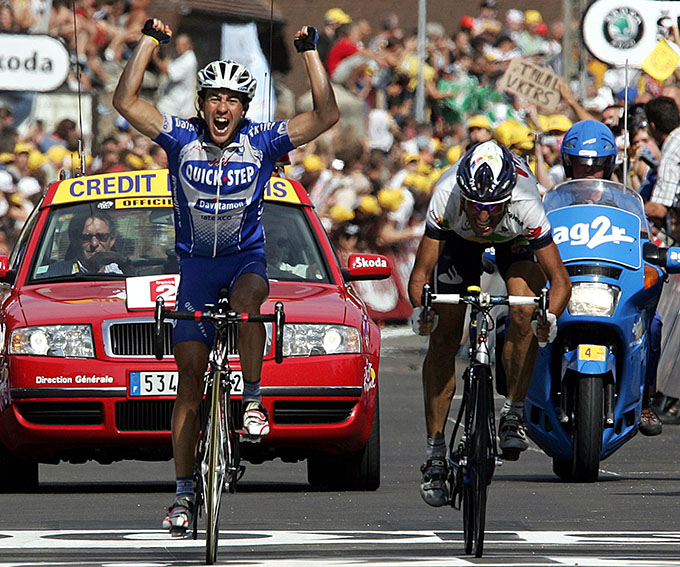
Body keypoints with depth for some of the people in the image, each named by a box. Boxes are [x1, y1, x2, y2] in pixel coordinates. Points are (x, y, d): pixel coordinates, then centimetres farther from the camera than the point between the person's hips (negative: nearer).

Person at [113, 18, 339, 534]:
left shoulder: (262, 142, -7)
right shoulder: (182, 138, -6)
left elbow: (327, 115, -14)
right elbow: (126, 102, -13)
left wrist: (310, 53, -17)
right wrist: (150, 40, -15)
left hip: (247, 258, -1)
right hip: (196, 261, 1)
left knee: (246, 297, -39)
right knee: (190, 376, -6)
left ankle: (253, 401, -26)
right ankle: (184, 492, -3)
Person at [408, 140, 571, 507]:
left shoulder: (526, 205, -42)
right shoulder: (446, 199, -40)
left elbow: (560, 280, -37)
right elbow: (420, 273, -33)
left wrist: (550, 317, -55)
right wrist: (419, 308, -52)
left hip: (515, 238, -1)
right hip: (460, 237, 1)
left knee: (525, 314, -27)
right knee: (444, 337, -7)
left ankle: (513, 415, -10)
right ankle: (435, 454, 0)